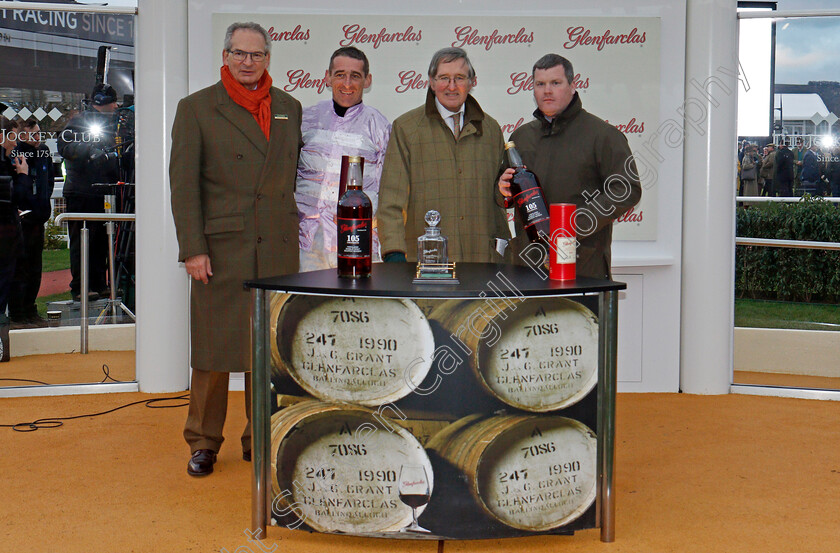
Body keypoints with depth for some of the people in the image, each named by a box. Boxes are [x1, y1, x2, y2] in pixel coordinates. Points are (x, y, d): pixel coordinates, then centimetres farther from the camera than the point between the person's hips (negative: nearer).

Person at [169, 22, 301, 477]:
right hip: (221, 249, -3)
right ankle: (203, 442, 15)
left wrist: (297, 235, 10)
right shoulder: (196, 109, 2)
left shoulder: (289, 108, 13)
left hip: (279, 251, 3)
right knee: (214, 346, 2)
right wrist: (192, 248, -10)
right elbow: (183, 182, -3)